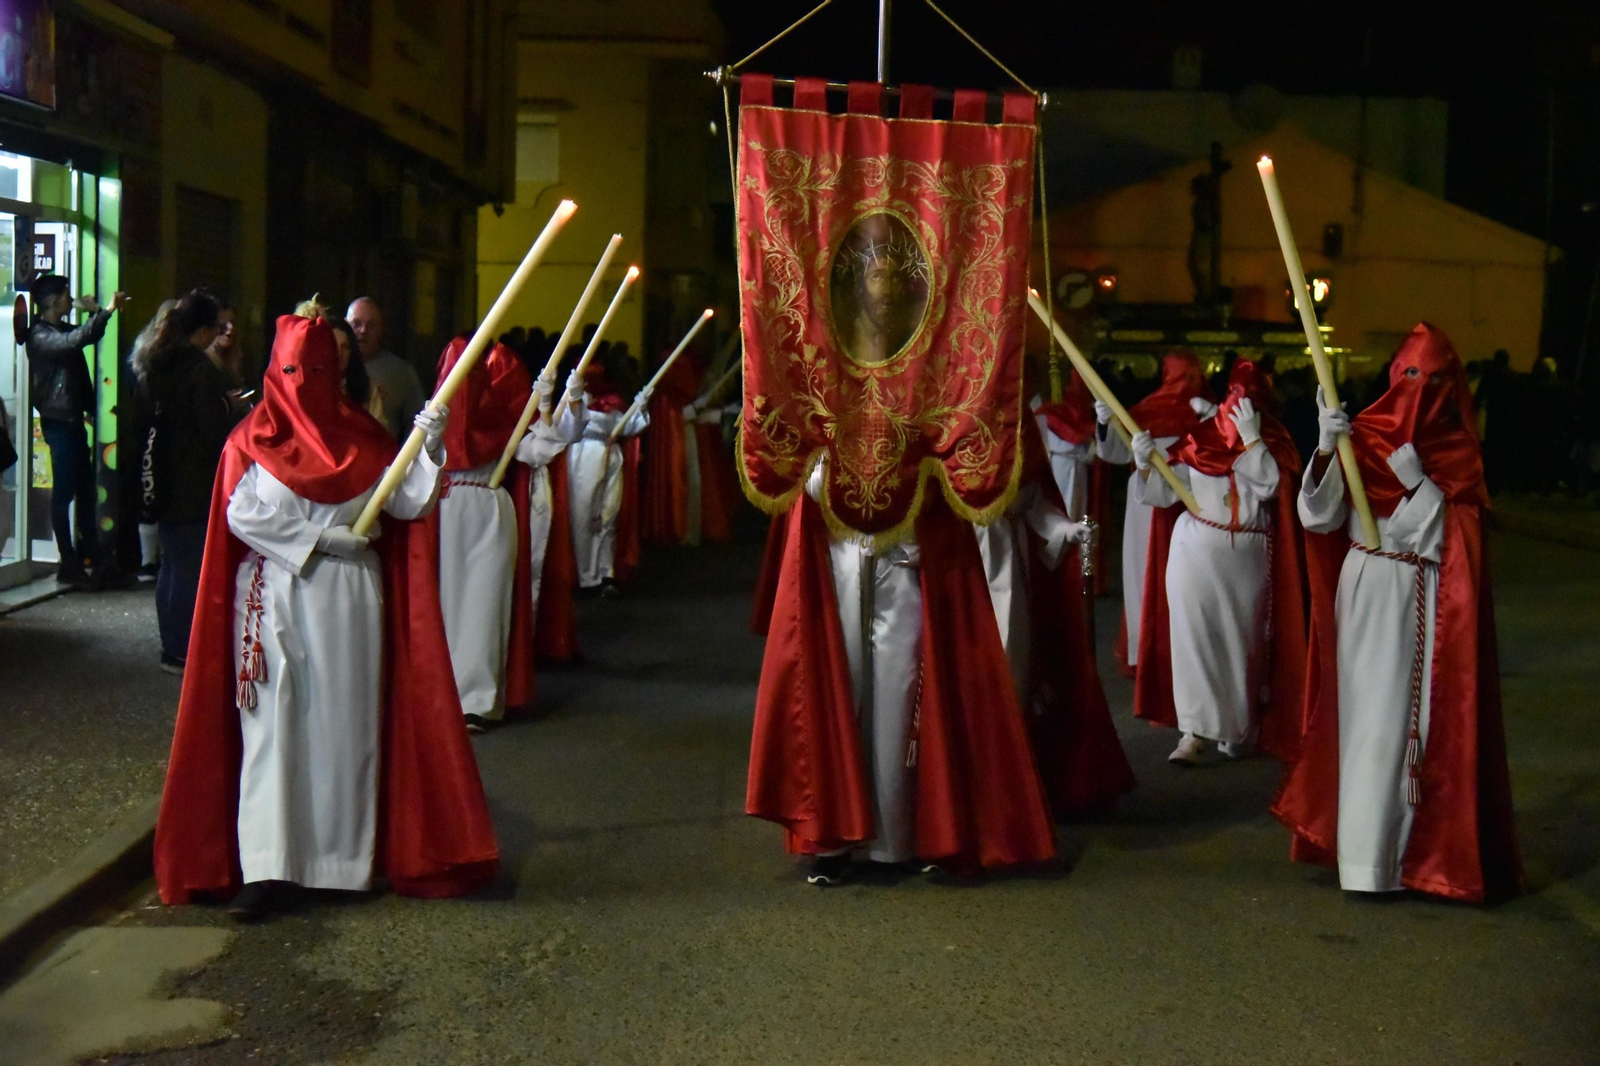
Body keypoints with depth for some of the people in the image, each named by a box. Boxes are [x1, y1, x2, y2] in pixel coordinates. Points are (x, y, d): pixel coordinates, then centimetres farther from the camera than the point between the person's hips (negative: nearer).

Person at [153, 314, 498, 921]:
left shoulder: (359, 436, 9)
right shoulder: (254, 437, 3)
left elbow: (408, 502, 1)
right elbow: (243, 512, -8)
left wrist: (428, 446, -14)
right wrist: (323, 539, -12)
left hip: (349, 601, 2)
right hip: (275, 598, -2)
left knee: (345, 723, 4)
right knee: (273, 726, -4)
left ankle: (346, 856, 10)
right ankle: (269, 867, -6)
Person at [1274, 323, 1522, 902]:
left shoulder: (1459, 453, 2)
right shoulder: (1364, 436, 0)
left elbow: (1448, 538, -7)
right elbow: (1318, 517, -8)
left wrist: (1412, 469, -16)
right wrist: (1327, 448, -21)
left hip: (1424, 606, 0)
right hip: (1363, 597, 0)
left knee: (1418, 717, -1)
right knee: (1366, 717, 1)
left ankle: (1418, 843, 10)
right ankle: (1367, 849, 7)